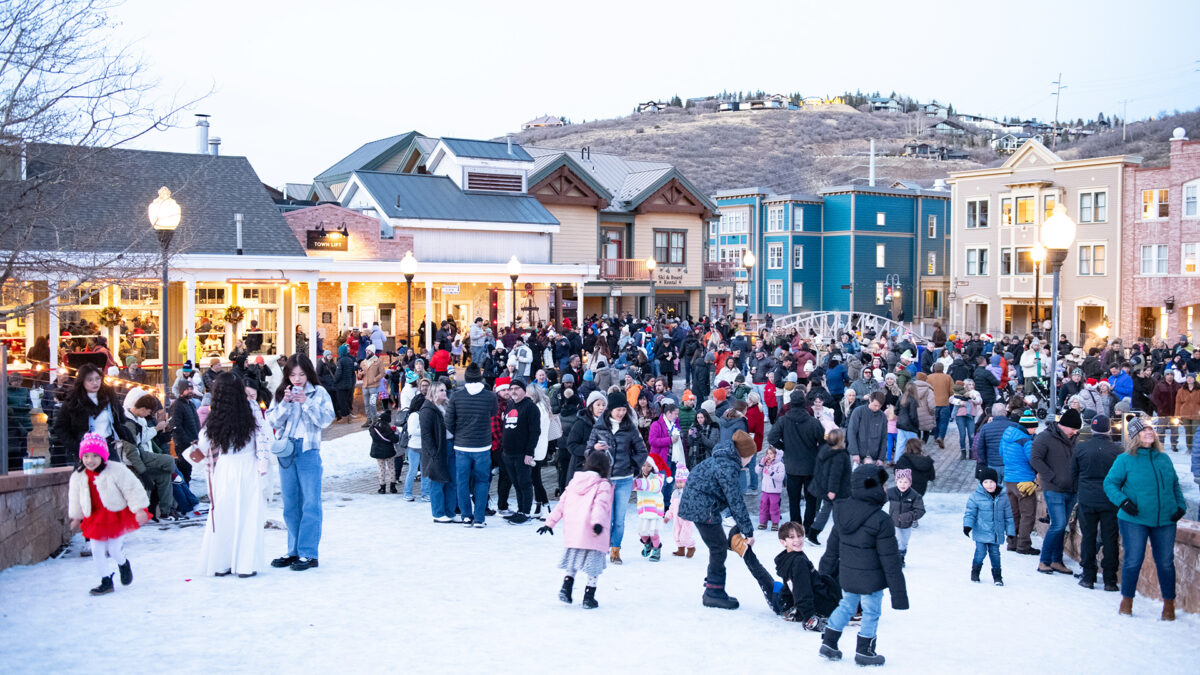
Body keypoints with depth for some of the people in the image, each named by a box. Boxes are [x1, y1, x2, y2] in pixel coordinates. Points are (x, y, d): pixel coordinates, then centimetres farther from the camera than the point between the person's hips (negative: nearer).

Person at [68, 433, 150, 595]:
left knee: (114, 548, -4)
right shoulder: (78, 476, -2)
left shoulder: (116, 470, -18)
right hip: (95, 519, 5)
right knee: (97, 551, 4)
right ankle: (106, 581, 18)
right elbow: (75, 498, 15)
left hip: (117, 516, -5)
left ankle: (123, 564, 31)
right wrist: (76, 517, 22)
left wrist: (139, 510, -15)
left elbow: (132, 489, -14)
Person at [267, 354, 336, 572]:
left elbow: (327, 419, -8)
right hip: (286, 453, 4)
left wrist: (306, 403, -15)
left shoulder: (319, 393, 1)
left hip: (309, 452, -4)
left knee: (310, 504, -5)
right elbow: (273, 422, 2)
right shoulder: (280, 394, 9)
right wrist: (285, 403, -10)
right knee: (290, 505, 10)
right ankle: (294, 551, 19)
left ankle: (308, 553, -2)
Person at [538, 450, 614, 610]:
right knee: (593, 566, 5)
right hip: (592, 534, -5)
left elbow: (561, 504, 16)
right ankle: (589, 597, 5)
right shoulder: (603, 485, -2)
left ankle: (566, 587, 13)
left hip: (572, 531, 5)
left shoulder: (574, 482, 16)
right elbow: (601, 504, -20)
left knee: (573, 562, 22)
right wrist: (598, 522, -34)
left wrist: (550, 522, 19)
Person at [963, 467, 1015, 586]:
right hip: (981, 533, -3)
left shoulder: (1002, 498, 4)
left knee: (995, 553, 6)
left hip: (996, 534, 3)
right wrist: (967, 525, -17)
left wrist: (1010, 531, 10)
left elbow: (1008, 516, 11)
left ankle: (997, 575, 19)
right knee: (981, 552, -6)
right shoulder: (975, 497, -6)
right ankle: (975, 572, 17)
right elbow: (970, 513, -4)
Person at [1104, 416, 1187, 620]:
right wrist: (1123, 501, -17)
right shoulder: (1125, 460, -3)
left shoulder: (1164, 459, 9)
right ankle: (1127, 600, 17)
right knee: (1133, 560, -1)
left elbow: (1175, 485, 18)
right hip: (1135, 520, -3)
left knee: (1165, 562, 7)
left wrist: (1180, 506, 4)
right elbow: (1110, 483, -2)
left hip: (1165, 520, 3)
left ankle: (1169, 603, 20)